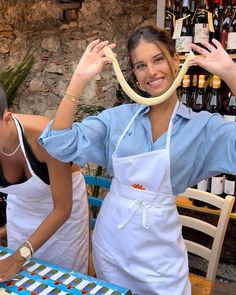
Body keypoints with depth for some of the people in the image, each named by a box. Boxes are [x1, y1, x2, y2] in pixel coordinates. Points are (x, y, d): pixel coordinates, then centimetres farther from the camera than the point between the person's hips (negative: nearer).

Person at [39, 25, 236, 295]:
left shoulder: (202, 126, -8)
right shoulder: (118, 117, -4)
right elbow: (60, 145, -13)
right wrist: (80, 79, -18)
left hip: (158, 249, -2)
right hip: (110, 240, 3)